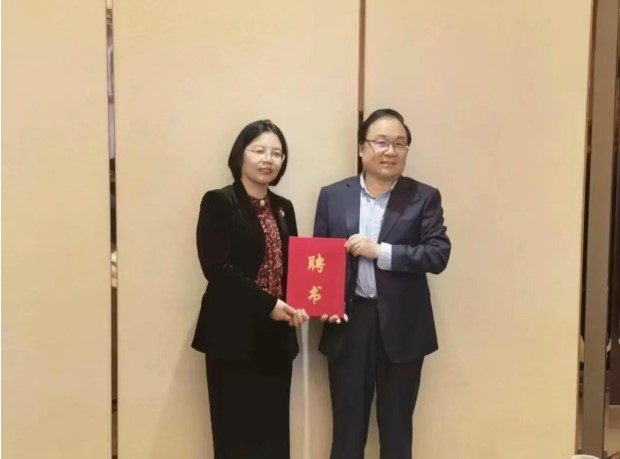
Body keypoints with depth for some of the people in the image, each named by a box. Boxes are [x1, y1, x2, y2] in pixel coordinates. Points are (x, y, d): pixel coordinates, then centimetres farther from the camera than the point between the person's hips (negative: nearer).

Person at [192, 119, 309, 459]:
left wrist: (299, 303, -5)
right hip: (234, 335, -6)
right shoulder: (218, 202, -5)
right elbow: (217, 269, -14)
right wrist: (267, 304, -18)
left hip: (277, 336, 6)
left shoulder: (284, 208, 14)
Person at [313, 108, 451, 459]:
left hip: (402, 327, -1)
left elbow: (438, 255, -10)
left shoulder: (424, 198, 0)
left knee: (397, 427, 13)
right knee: (347, 425, 13)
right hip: (349, 323, 1)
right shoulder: (333, 196, 4)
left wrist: (380, 251, -18)